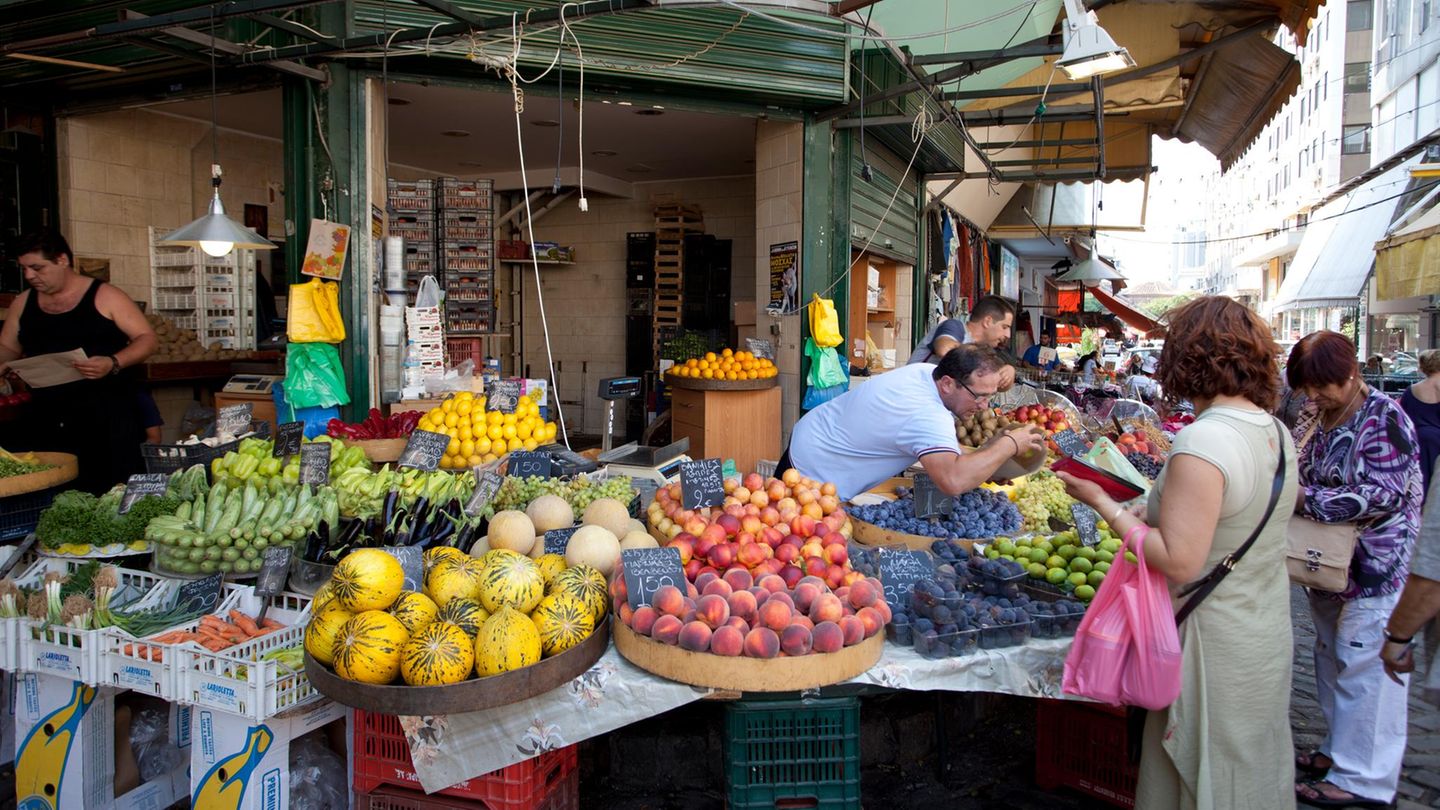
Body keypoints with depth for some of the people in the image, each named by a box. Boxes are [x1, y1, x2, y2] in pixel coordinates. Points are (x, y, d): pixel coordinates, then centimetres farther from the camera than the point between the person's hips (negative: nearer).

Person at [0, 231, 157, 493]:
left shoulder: (104, 297, -1)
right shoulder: (23, 303, 14)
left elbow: (147, 338, -4)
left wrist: (113, 364, -21)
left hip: (108, 421, -4)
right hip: (50, 425, 5)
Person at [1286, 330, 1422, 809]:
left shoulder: (1384, 419, -16)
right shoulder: (1314, 417, 6)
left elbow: (1385, 495, -23)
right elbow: (1297, 472, 16)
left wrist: (1307, 500, -24)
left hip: (1374, 568, -8)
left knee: (1364, 666, -2)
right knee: (1331, 658, 17)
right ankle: (1339, 750, 32)